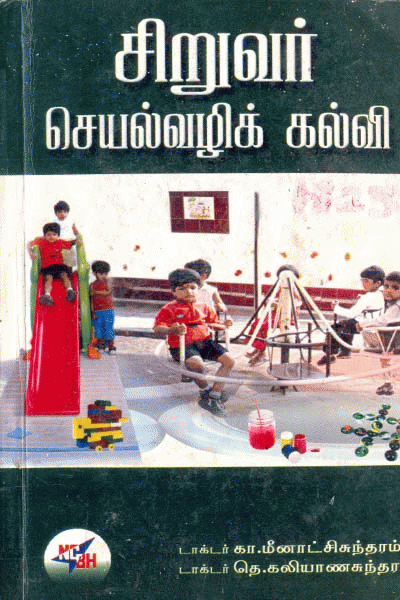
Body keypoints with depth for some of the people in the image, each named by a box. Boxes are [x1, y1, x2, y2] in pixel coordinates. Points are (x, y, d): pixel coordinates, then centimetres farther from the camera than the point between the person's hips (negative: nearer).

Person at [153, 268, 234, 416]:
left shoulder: (203, 308, 17)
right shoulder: (169, 309, 1)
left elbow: (213, 323, 25)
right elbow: (157, 328, -8)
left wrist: (224, 325, 2)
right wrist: (172, 330, -29)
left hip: (204, 341, 5)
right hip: (182, 345, -5)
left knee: (229, 360, -12)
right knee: (196, 364, -36)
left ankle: (214, 394, -6)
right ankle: (204, 390, -3)